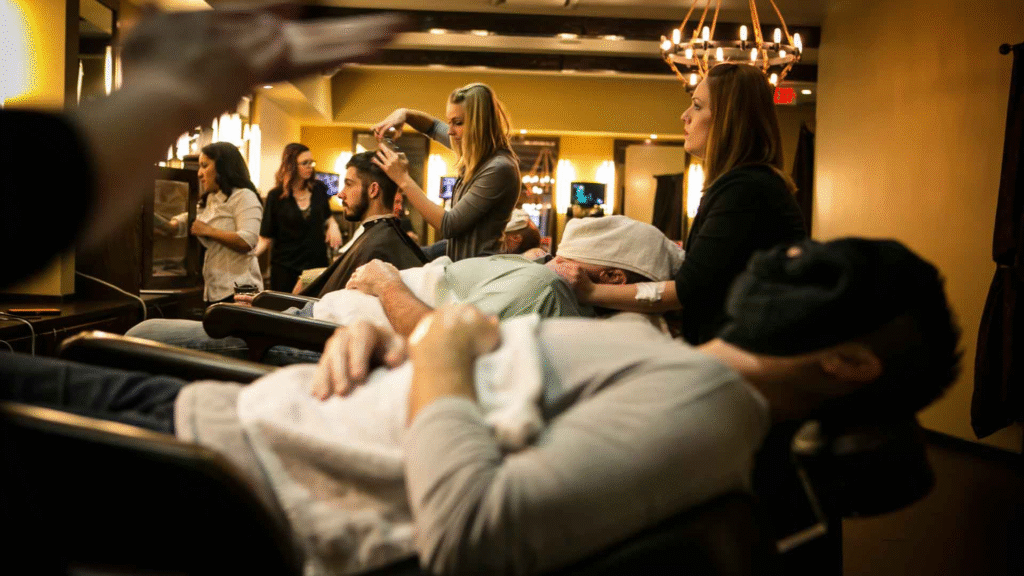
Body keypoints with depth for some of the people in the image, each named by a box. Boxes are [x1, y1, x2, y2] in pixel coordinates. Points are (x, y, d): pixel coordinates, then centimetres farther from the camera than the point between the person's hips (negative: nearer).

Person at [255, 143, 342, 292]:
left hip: (317, 263, 2)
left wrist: (333, 225, -1)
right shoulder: (276, 196, -4)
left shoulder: (319, 189, 4)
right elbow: (266, 238, -3)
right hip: (285, 267, -2)